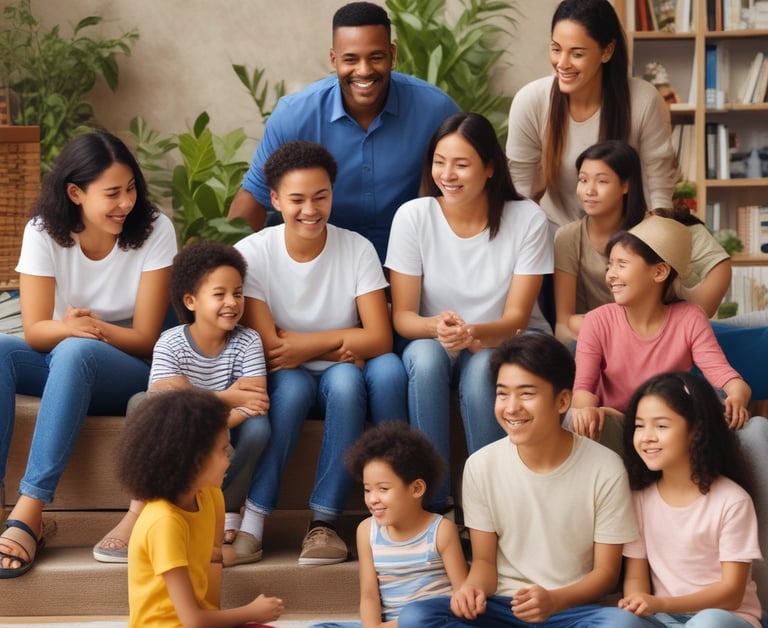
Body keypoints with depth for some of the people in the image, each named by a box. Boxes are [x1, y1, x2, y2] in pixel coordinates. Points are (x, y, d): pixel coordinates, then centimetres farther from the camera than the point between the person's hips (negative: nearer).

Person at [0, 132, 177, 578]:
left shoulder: (154, 230, -13)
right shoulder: (44, 232, -8)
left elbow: (145, 338, -13)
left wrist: (88, 328, -32)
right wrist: (68, 326, -37)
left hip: (129, 370, -3)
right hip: (61, 362, 3)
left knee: (75, 353, -37)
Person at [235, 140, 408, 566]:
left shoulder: (357, 250, -9)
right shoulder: (252, 254, -12)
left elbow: (379, 339, -16)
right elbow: (267, 347, -17)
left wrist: (301, 345, -20)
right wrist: (343, 344, -17)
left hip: (343, 373, 1)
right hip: (284, 378, -1)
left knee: (345, 381, -33)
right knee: (291, 385, -35)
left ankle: (324, 522, -31)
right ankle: (251, 519, -31)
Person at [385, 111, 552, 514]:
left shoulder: (527, 219, -11)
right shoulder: (413, 217, -9)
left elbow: (517, 317, -13)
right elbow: (402, 316, -8)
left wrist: (475, 333, -36)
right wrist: (438, 326, -32)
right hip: (433, 344, 1)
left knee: (481, 370, -35)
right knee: (425, 356, -34)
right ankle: (432, 503, -26)